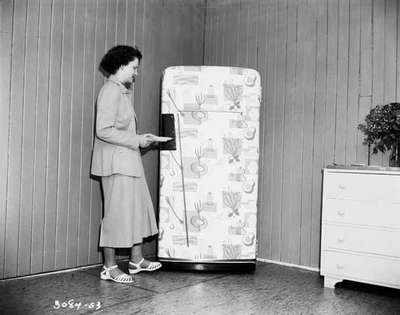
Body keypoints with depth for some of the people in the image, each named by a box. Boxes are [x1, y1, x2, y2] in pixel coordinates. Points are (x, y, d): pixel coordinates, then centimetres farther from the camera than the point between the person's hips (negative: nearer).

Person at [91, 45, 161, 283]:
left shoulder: (124, 92, 16)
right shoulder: (111, 91, -13)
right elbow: (104, 131, -21)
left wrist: (140, 139, 6)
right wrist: (136, 140, -17)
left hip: (128, 161, 10)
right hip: (116, 162, -10)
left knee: (138, 208, 13)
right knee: (117, 212, -3)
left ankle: (137, 260, 24)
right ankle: (109, 267, 10)